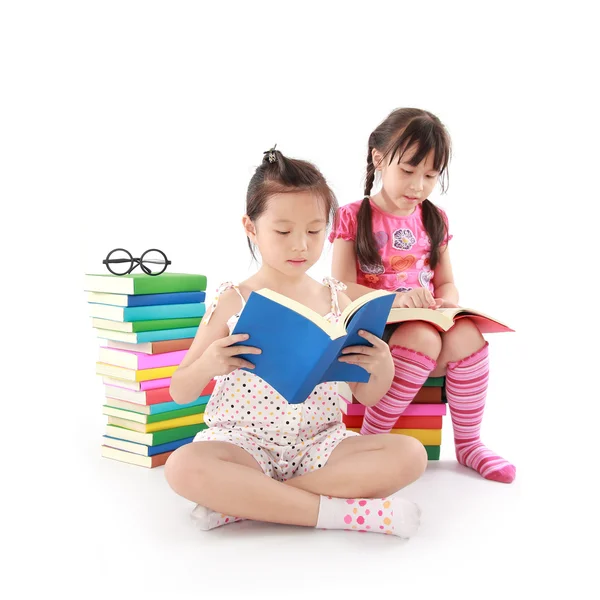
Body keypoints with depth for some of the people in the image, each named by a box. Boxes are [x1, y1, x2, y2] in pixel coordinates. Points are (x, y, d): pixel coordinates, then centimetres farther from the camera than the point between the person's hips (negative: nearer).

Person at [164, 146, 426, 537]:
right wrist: (207, 365, -20)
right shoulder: (233, 302, -1)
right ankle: (337, 510, -26)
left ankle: (245, 501, -22)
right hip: (243, 443, -2)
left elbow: (367, 396, 9)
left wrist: (382, 367, -14)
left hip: (319, 443, 3)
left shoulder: (335, 299, 6)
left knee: (410, 455, -22)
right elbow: (180, 393, 3)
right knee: (183, 467, -33)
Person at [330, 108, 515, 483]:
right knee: (423, 338, -35)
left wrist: (446, 303, -10)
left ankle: (468, 443, -12)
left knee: (468, 335, -28)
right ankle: (370, 439, -21)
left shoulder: (434, 220, 12)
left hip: (426, 324, 4)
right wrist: (394, 299, -24)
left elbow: (446, 283, 15)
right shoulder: (352, 217, -1)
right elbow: (342, 289, -9)